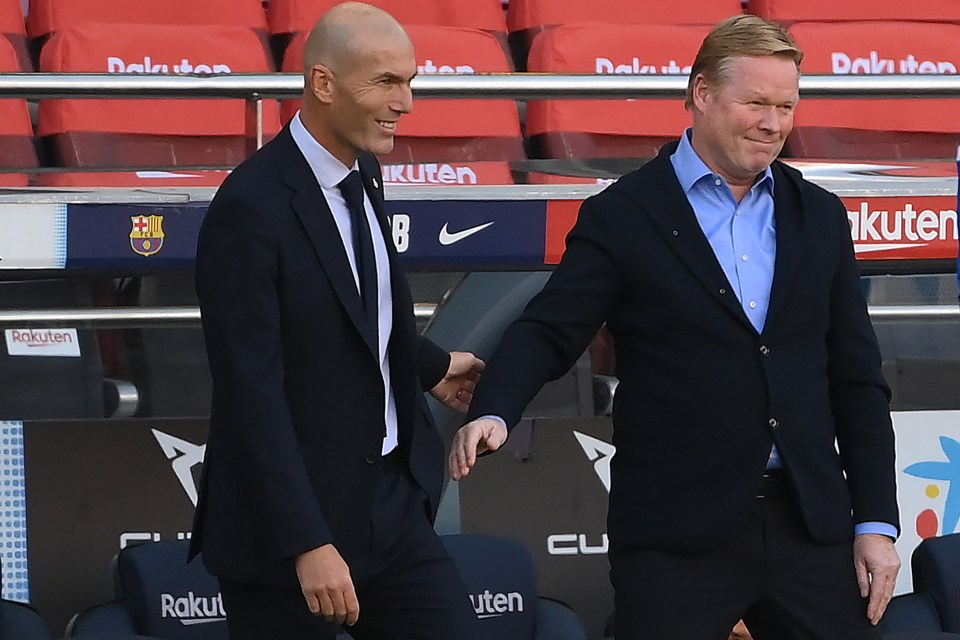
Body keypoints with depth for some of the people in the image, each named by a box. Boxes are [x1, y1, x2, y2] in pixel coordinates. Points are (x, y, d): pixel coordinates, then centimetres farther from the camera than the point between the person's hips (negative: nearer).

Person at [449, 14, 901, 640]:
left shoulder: (819, 217, 11)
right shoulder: (622, 217, 0)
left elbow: (857, 378, 12)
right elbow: (549, 332, -5)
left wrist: (877, 521, 7)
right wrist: (493, 412, -26)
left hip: (810, 523, 4)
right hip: (675, 534, -4)